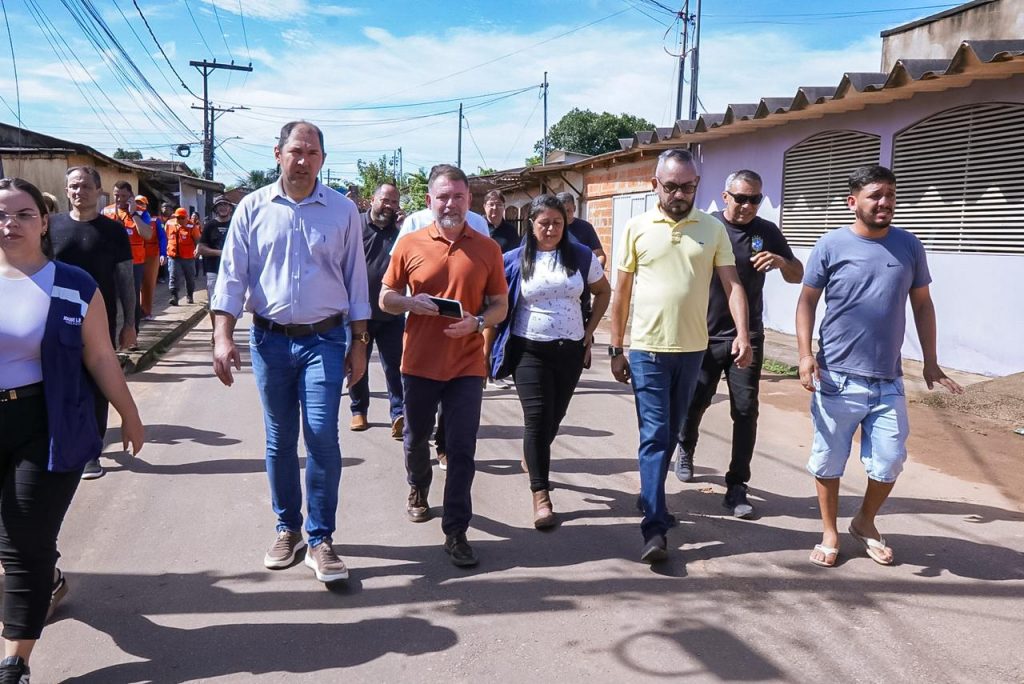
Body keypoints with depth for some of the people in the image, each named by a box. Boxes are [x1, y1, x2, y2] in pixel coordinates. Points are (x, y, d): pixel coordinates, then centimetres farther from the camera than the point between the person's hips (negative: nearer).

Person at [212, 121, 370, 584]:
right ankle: (288, 529, 27)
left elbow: (355, 279, 4)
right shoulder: (253, 207, 2)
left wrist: (359, 342, 3)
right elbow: (232, 274, 1)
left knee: (322, 438, -8)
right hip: (270, 339, 1)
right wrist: (223, 336, -7)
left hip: (324, 340, -1)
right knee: (279, 441, 10)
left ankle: (320, 538, 7)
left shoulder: (343, 211, 1)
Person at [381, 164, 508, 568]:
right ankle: (418, 488, 49)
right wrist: (412, 302, -15)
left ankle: (455, 532, 9)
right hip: (419, 363, 1)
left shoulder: (487, 249, 1)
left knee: (461, 450, -2)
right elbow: (385, 298, 6)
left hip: (466, 365, -1)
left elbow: (500, 305, 5)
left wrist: (477, 322, -15)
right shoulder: (409, 245, -1)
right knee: (416, 437, 19)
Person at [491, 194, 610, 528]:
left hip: (570, 349, 3)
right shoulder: (515, 260, -4)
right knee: (537, 417, -8)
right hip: (530, 350, -2)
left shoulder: (581, 256, 0)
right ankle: (541, 495, -3)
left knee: (554, 416, 13)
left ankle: (534, 459, 43)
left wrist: (590, 331, 7)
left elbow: (603, 291, 14)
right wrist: (488, 348, -2)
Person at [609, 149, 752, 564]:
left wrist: (742, 334, -18)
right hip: (647, 350, -2)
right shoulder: (637, 228, -1)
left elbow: (732, 285, -2)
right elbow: (622, 292, 3)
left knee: (670, 433, 15)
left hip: (692, 350, 3)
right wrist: (616, 349, 2)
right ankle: (654, 528, -5)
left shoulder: (713, 229, 2)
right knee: (654, 435, -6)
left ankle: (651, 500, 32)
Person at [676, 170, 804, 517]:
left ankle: (737, 487, 7)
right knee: (694, 402, 11)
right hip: (704, 336, -1)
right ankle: (685, 451, 41)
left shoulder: (767, 232, 3)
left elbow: (797, 275, 8)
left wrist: (780, 261, -14)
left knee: (745, 411, -2)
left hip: (749, 338, 1)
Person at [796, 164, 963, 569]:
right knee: (828, 460, 7)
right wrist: (805, 354, -11)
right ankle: (830, 533, 26)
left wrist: (930, 362, 9)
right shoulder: (831, 245, -4)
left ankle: (865, 523, 32)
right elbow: (807, 301, 0)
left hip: (888, 381, 3)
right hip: (836, 377, -2)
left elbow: (922, 305, 12)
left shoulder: (909, 247, 4)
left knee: (889, 462, 6)